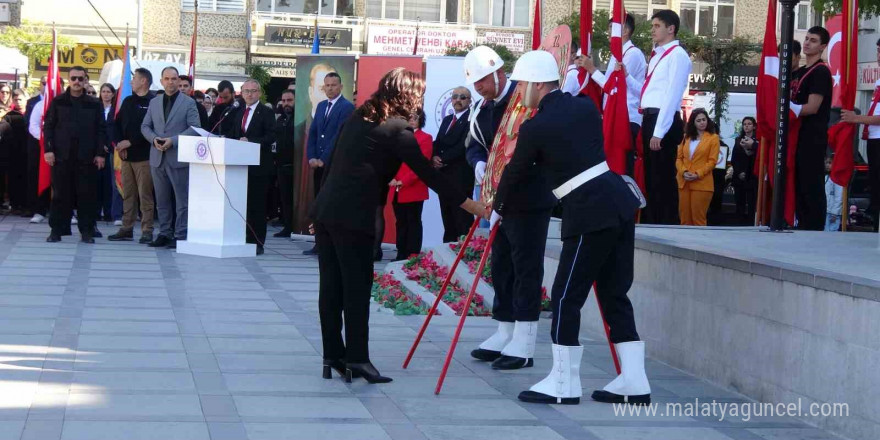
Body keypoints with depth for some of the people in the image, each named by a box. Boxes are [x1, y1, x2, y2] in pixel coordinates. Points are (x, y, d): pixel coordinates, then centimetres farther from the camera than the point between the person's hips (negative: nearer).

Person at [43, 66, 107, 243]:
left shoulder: (94, 104, 8)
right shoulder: (58, 102, 8)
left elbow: (101, 130, 6)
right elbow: (48, 126, 6)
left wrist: (100, 153, -1)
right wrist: (48, 149, -4)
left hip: (86, 156, 0)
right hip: (61, 155, 0)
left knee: (87, 195, 0)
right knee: (60, 194, 2)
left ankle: (87, 230, 6)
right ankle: (56, 229, 7)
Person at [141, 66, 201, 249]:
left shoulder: (189, 103, 1)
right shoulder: (154, 103, 15)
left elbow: (195, 129, -6)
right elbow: (145, 126, 15)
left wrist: (173, 141, -16)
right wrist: (154, 139, -7)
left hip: (179, 158, -5)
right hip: (158, 158, 5)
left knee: (182, 199, -5)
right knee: (162, 199, 9)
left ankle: (180, 235, -3)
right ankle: (164, 233, 15)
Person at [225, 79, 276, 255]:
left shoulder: (267, 113, -3)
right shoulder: (238, 113, 18)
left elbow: (271, 137, -12)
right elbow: (233, 135, 20)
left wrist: (250, 141, -22)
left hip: (258, 166, -6)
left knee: (257, 205, -3)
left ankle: (257, 242, 0)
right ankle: (245, 239, 12)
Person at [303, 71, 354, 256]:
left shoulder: (347, 107, -7)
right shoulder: (321, 106, 17)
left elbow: (340, 136, -13)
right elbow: (312, 133, 15)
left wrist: (323, 159, -14)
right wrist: (311, 157, 1)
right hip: (319, 164, 7)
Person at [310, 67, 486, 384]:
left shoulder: (359, 117, 14)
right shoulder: (397, 130, -7)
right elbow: (428, 175, -7)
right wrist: (470, 205, -2)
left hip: (325, 210, 7)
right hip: (353, 217, -7)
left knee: (331, 286, 9)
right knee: (356, 287, -2)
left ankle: (333, 355, 13)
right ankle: (357, 358, -2)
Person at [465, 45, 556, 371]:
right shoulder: (482, 109, 11)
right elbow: (475, 145, 15)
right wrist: (479, 164, -8)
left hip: (530, 200, -9)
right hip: (500, 198, 9)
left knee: (526, 267, -5)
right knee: (501, 265, 13)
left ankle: (523, 345, -2)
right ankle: (505, 335, 24)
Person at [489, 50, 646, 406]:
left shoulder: (535, 127, -7)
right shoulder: (586, 107, 11)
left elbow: (516, 173, 7)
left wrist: (498, 209, 25)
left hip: (589, 216, -8)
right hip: (620, 203, 8)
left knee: (566, 296, 2)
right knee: (614, 293, 13)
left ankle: (564, 383, 8)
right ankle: (633, 382, 13)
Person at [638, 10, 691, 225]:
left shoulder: (677, 55, -10)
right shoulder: (657, 55, 20)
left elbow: (672, 96, -17)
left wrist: (659, 132, -20)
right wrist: (626, 76, 11)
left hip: (664, 123, -9)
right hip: (650, 119, 10)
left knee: (663, 178, -5)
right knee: (651, 177, 14)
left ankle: (668, 225, 0)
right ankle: (651, 223, 21)